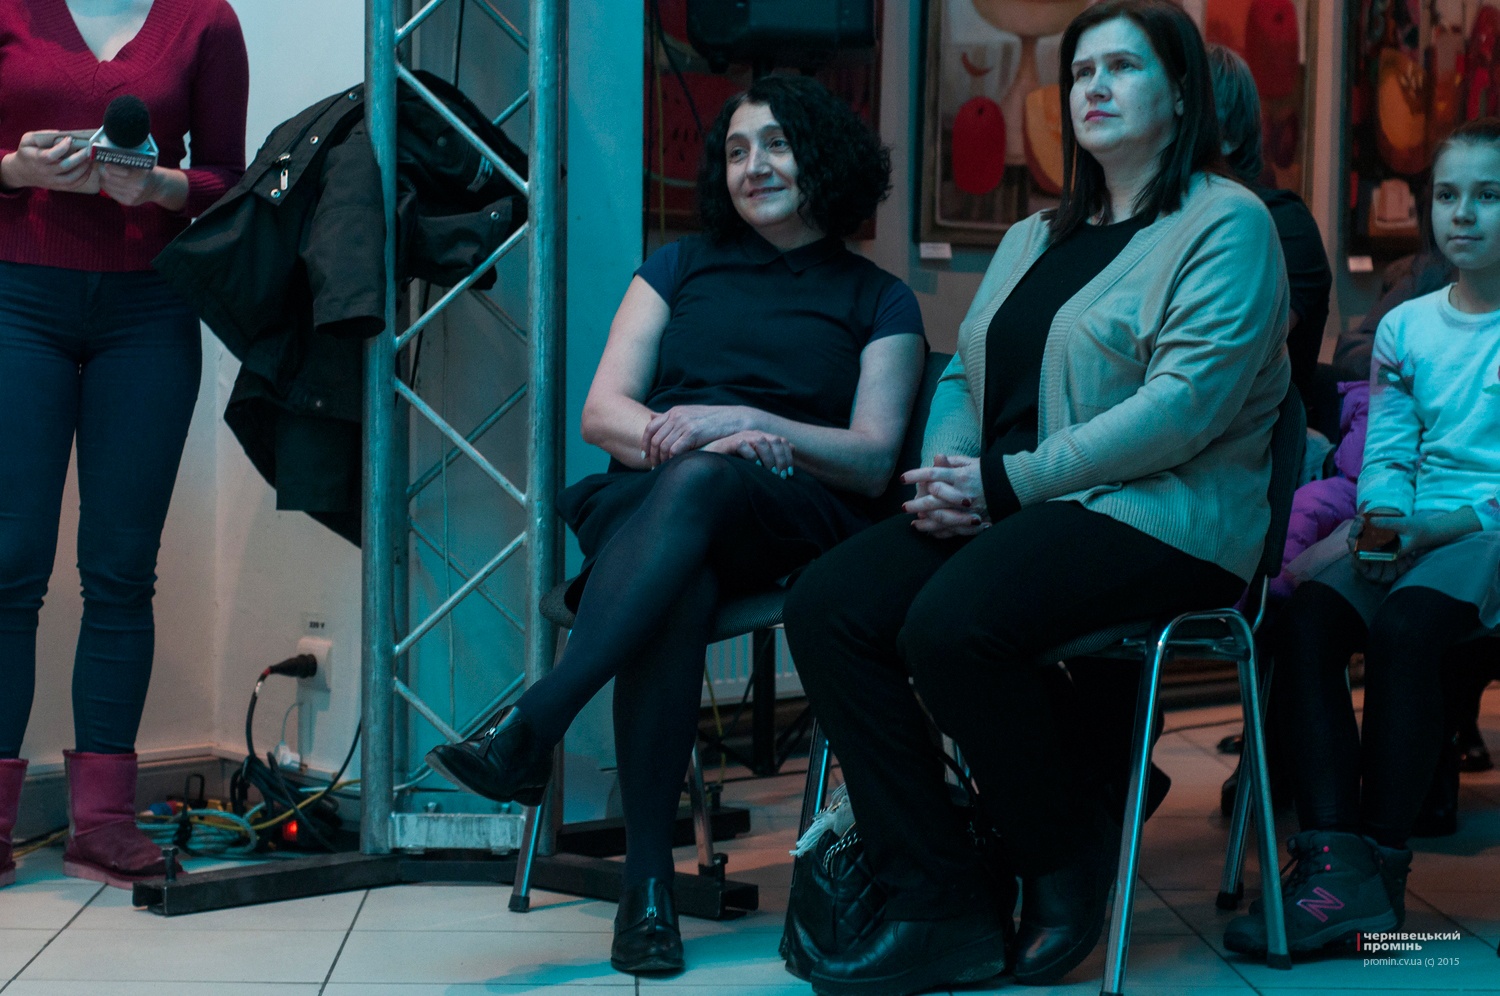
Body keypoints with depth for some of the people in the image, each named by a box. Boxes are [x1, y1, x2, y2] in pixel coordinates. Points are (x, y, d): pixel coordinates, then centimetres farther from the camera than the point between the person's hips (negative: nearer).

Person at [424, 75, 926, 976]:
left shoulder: (879, 302, 17)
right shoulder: (681, 266, 24)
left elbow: (874, 459, 4)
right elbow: (603, 411, 13)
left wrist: (748, 426, -12)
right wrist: (681, 435, -11)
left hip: (794, 514, -2)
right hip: (645, 502, 2)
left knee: (699, 485, -39)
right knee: (678, 591, -38)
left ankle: (530, 731, -48)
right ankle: (647, 882, -41)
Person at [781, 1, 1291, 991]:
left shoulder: (1226, 225, -1)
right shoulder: (1033, 239, 25)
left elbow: (1185, 403, -14)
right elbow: (965, 376, 22)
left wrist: (1005, 481, -16)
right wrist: (945, 475, -3)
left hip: (1162, 517, -7)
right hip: (1006, 508, 8)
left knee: (952, 623, -33)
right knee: (827, 606, -18)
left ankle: (1072, 860, -6)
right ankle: (938, 908, -16)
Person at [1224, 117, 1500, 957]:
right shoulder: (1406, 327, 16)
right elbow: (1384, 456, 12)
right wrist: (1379, 519, -9)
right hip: (1410, 533, 5)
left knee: (1404, 624, -33)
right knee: (1306, 617, -23)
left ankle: (1384, 869, -25)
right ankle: (1336, 865, -30)